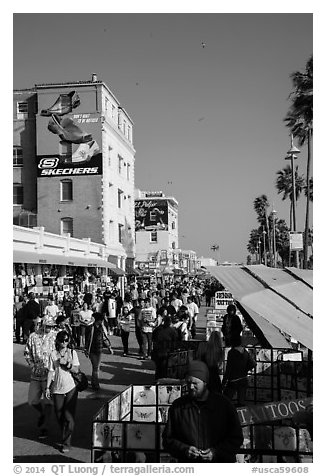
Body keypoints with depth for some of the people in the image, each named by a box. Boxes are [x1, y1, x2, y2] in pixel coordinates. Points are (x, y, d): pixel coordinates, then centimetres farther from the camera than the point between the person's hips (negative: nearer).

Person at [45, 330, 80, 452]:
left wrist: (66, 364, -17)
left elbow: (76, 370, -2)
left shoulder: (72, 353, 0)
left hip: (70, 388, -1)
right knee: (59, 416, 9)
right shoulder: (53, 354, 0)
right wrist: (48, 387, 2)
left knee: (69, 416, -4)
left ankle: (66, 443, 5)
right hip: (57, 389, 1)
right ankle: (64, 437, 33)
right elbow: (51, 372, 3)